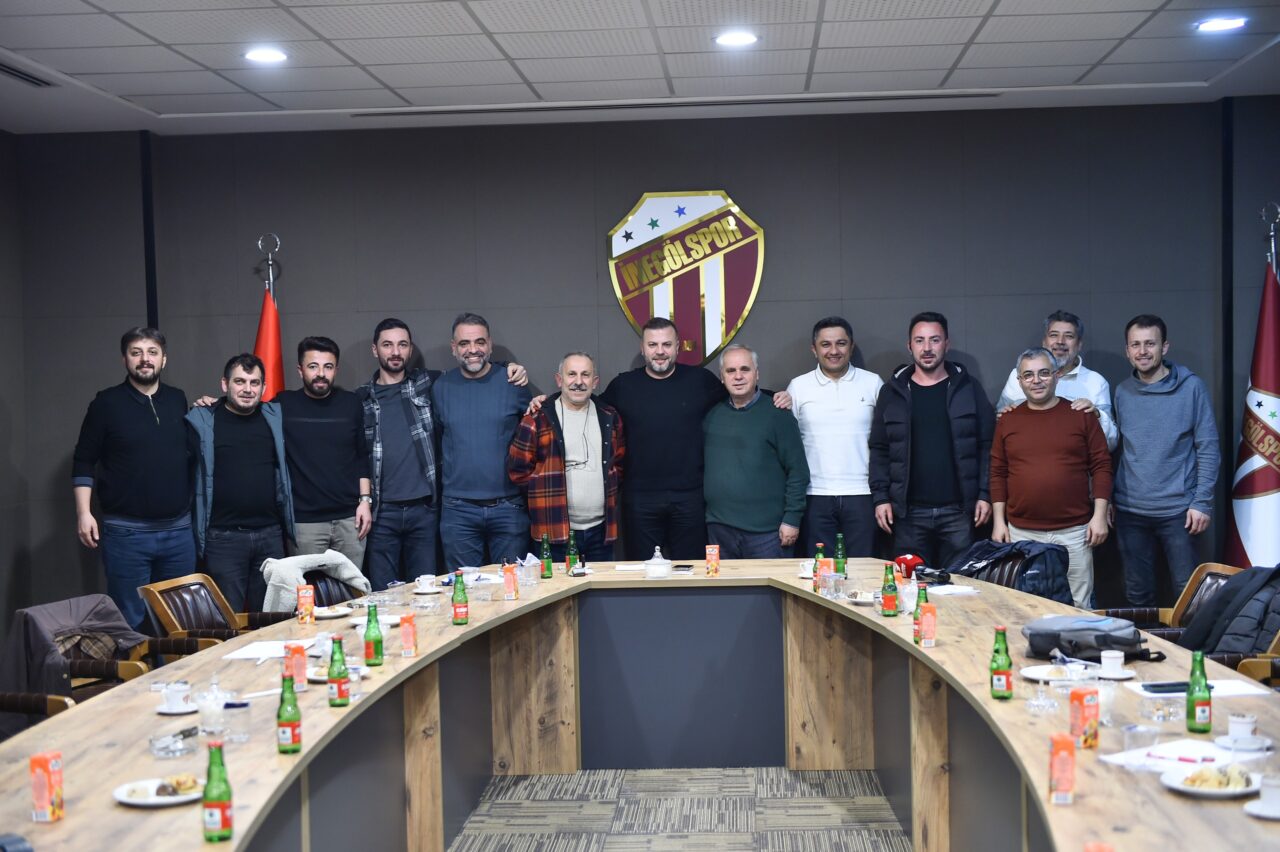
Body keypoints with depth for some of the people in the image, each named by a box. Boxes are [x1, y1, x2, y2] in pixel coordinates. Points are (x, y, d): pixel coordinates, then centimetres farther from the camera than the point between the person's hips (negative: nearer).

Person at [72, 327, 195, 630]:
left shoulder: (178, 400, 9)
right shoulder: (107, 403, -2)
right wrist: (84, 512, -9)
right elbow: (84, 462, -1)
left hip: (178, 531, 4)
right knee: (130, 620, 2)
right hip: (126, 534, -4)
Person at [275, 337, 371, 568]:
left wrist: (365, 500, 4)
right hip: (304, 521, -2)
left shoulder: (351, 403, 6)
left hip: (349, 518, 2)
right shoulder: (284, 405, 1)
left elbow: (362, 457, 10)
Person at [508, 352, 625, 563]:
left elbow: (620, 463, 20)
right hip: (556, 531, -4)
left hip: (601, 530, 4)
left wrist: (609, 491, 9)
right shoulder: (538, 419, -5)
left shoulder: (609, 418, 9)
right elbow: (518, 469, -3)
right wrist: (547, 494, -1)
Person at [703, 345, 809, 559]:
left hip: (765, 532, -4)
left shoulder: (777, 414, -2)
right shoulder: (711, 416, 10)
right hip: (719, 529, 4)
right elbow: (700, 468, 16)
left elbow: (798, 471, -4)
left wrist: (792, 519, -9)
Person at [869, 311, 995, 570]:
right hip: (909, 512, 1)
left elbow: (987, 446, 4)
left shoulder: (968, 389, 6)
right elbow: (879, 449, 7)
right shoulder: (892, 392, 8)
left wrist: (985, 495, -3)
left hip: (958, 510, -1)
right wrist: (880, 496, -1)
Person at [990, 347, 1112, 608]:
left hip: (1074, 532, -1)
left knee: (1078, 606, 3)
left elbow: (1101, 466, 1)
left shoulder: (1081, 415, 2)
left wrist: (1099, 515, -6)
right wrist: (999, 521, 3)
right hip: (1021, 533, 2)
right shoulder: (1008, 420, 7)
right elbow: (998, 473, 8)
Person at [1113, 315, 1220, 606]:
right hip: (1130, 511, 3)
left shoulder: (1191, 387, -5)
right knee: (1137, 594, 11)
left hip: (1178, 510, -3)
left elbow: (1208, 448, -5)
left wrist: (1202, 502, -10)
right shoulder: (1122, 392, 5)